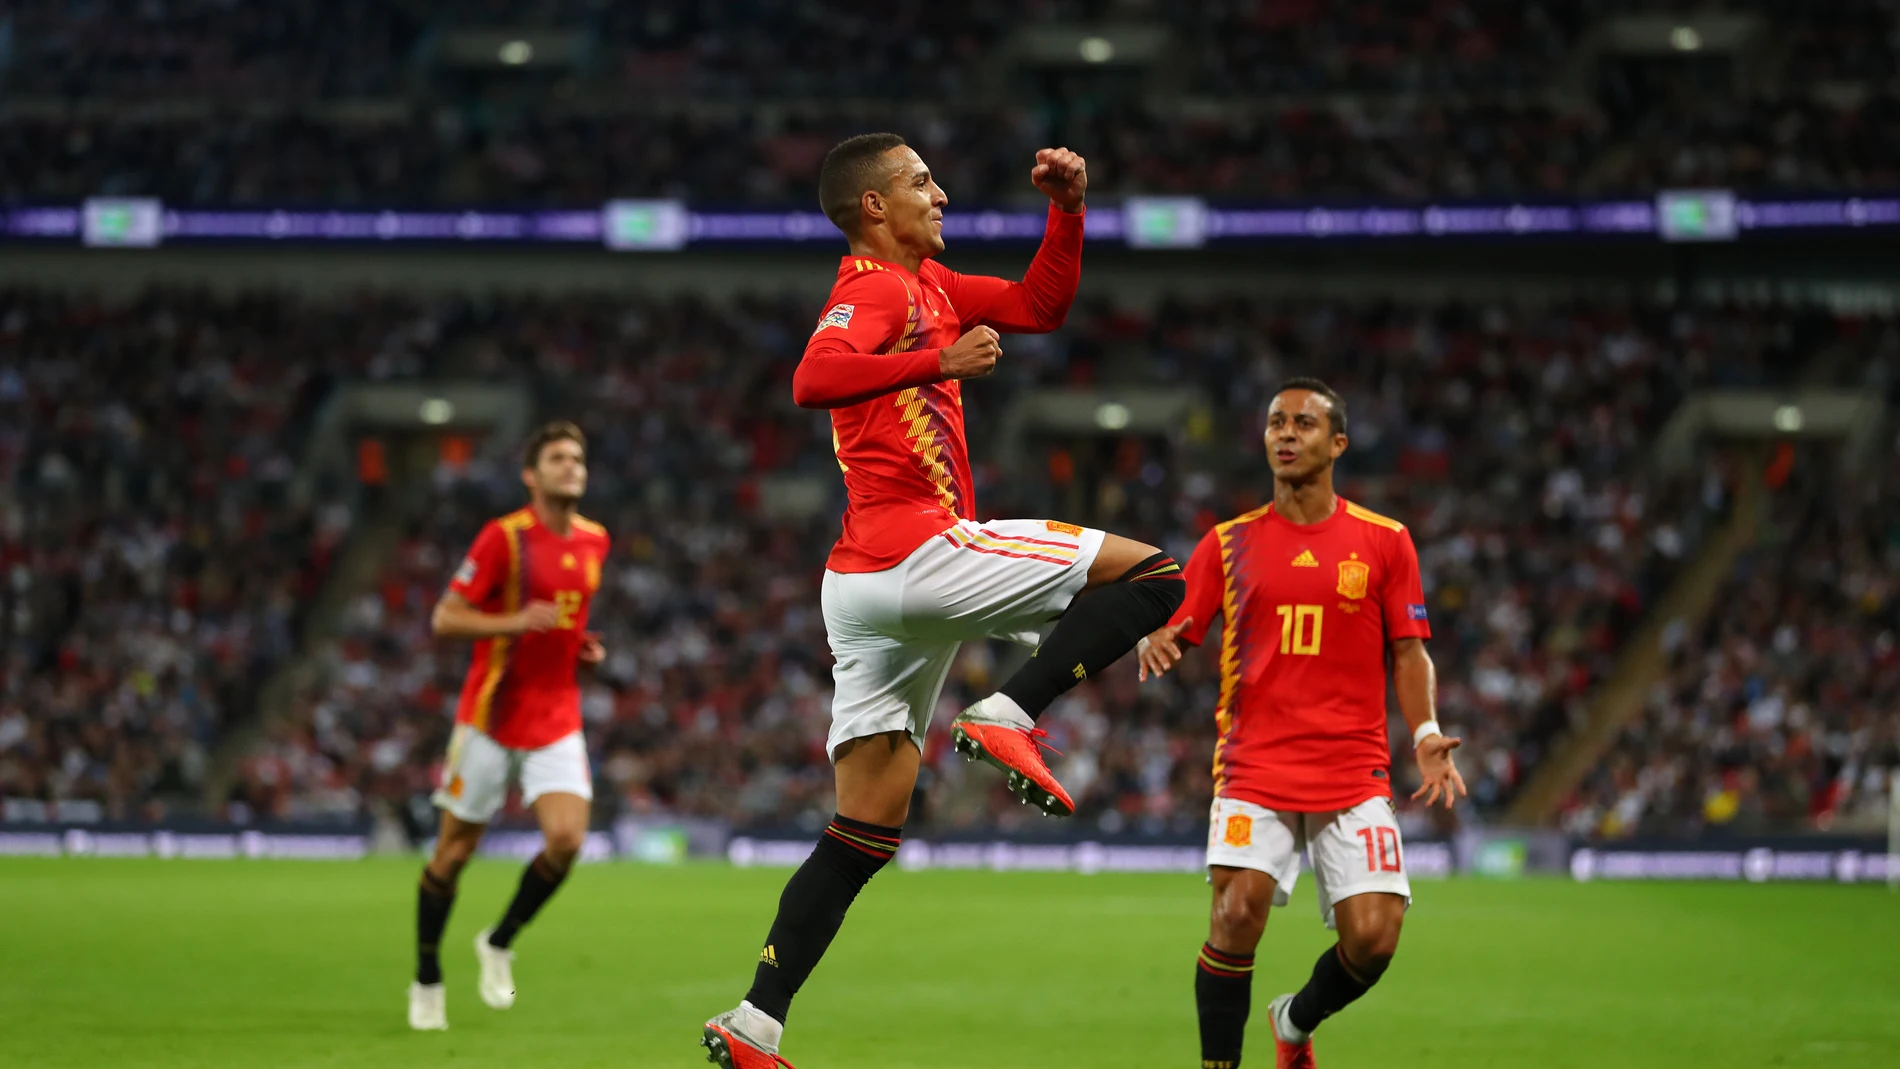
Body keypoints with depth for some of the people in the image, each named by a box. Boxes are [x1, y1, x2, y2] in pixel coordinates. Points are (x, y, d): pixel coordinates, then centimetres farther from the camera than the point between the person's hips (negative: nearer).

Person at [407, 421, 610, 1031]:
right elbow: (444, 619, -11)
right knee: (455, 850, 3)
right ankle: (427, 980, 21)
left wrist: (585, 648, 6)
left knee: (566, 839, -14)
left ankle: (499, 944, 10)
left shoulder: (594, 541, 8)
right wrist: (514, 622, -25)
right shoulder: (504, 537, -11)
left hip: (557, 719, 4)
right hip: (492, 717, -4)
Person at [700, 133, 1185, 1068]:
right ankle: (1005, 717, -16)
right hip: (917, 547, -10)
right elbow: (814, 378, -25)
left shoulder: (927, 285, 23)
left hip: (865, 587, 10)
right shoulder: (874, 289, -6)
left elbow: (1040, 306, 30)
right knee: (1148, 576, -6)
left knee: (863, 835, 8)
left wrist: (1069, 208, 19)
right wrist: (940, 360, -25)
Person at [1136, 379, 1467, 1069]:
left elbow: (1408, 652, 9)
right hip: (1254, 766, 0)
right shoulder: (1229, 543, 9)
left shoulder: (1383, 541, 7)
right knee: (1236, 915, -21)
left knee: (1373, 938, -10)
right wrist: (1152, 643, -16)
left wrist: (1425, 734, -7)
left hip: (1355, 772, 0)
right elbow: (1170, 634, 8)